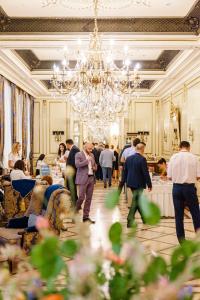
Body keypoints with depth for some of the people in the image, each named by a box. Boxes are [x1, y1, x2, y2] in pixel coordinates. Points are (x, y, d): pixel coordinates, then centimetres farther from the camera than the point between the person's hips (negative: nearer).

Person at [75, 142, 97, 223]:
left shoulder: (92, 155, 15)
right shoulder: (79, 154, -5)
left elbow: (95, 164, 27)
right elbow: (77, 165, -19)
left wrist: (95, 168, 5)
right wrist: (87, 160, -18)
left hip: (91, 178, 6)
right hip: (83, 178, -6)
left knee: (89, 198, 7)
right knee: (82, 197, -9)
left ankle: (86, 216, 14)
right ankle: (75, 210, 17)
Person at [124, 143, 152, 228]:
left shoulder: (128, 158, 3)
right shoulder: (142, 159, -17)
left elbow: (125, 171, 10)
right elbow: (146, 173, -16)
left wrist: (127, 181, 21)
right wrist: (149, 184, -7)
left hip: (131, 183, 7)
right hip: (139, 184, -7)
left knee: (138, 201, 19)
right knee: (135, 202, 1)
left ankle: (145, 218, 31)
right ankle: (130, 221, 5)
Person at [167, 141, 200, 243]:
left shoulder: (173, 157, -2)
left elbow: (169, 176, -2)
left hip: (177, 187, 2)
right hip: (189, 187, -1)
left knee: (178, 214, 10)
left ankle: (181, 238, 16)